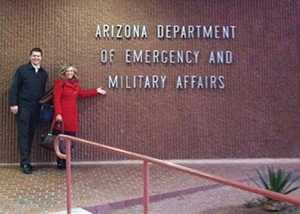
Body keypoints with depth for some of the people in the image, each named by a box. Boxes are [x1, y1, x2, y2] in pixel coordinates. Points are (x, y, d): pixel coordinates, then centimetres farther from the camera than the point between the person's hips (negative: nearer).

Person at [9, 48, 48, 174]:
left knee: (31, 134, 7)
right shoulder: (22, 70, -2)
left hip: (36, 108, 4)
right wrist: (13, 104, -12)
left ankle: (25, 161, 16)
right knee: (23, 134, -4)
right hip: (23, 106, -4)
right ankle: (25, 163, -2)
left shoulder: (44, 73, 11)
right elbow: (14, 87, -5)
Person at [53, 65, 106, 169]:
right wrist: (58, 113, -20)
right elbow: (56, 99, -12)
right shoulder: (60, 83, -6)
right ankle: (60, 163, 6)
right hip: (62, 115, -7)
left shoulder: (75, 84, 16)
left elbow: (82, 94, 31)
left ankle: (66, 162, 19)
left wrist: (96, 91, 33)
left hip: (72, 115, 7)